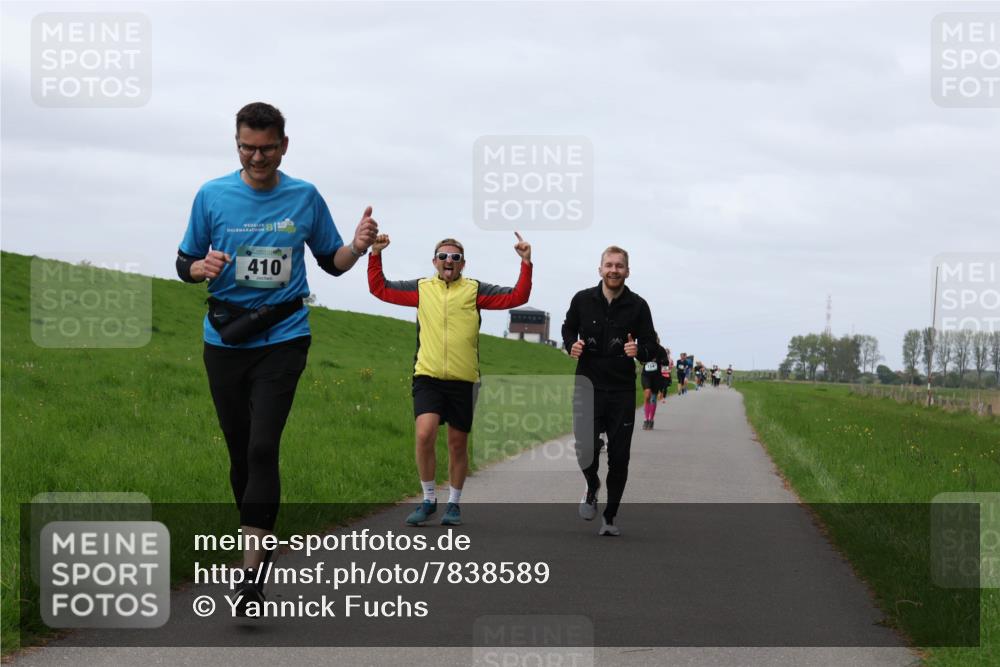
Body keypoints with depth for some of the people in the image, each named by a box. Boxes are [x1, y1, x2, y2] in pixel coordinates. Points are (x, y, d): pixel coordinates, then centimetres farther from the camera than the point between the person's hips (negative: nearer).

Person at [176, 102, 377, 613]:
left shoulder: (305, 198, 2)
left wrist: (357, 248, -10)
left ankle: (252, 570, -15)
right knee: (239, 450, 8)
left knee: (262, 447, -14)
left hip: (283, 338, -2)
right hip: (224, 340, 2)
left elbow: (331, 261, 12)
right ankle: (257, 540, 28)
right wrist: (202, 267, -16)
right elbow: (184, 265, 7)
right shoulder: (212, 196, 1)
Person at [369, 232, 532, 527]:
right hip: (427, 377, 0)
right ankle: (428, 499, -1)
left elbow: (516, 297, 0)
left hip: (463, 380, 0)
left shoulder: (475, 290, 5)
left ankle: (454, 504, 23)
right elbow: (379, 288, 13)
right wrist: (375, 255, 3)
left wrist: (526, 264, -10)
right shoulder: (421, 288, 9)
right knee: (424, 434, -17)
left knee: (458, 444, 7)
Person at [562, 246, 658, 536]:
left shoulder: (637, 305, -1)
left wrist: (639, 350, -20)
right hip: (588, 388, 0)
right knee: (586, 449, -13)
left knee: (619, 457, 2)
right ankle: (592, 488, 20)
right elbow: (568, 328, 18)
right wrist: (571, 345, -4)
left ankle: (610, 517, 16)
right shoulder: (582, 300, 1)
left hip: (622, 392, 0)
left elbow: (652, 347, 3)